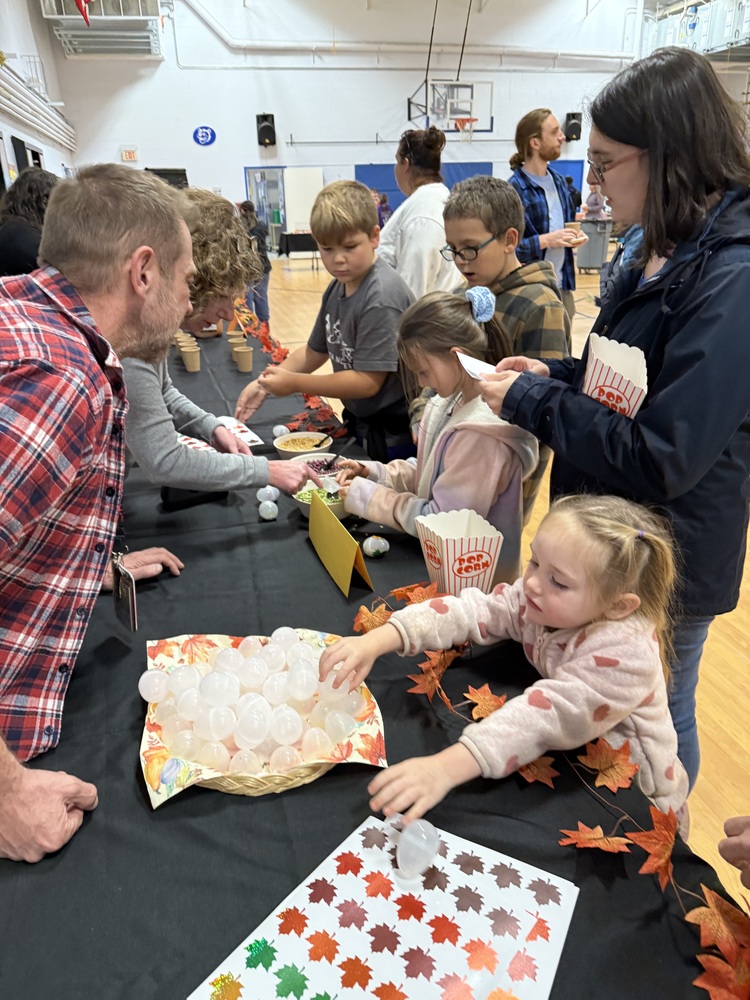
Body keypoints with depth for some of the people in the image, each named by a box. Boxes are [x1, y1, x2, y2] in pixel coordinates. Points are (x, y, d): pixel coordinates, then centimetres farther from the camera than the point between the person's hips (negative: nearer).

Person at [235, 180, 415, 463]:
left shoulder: (382, 296, -24)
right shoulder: (336, 288, 1)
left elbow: (368, 381, -26)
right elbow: (314, 352, 10)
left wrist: (294, 382, -21)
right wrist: (265, 383, -2)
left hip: (394, 436, -8)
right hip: (359, 424, 8)